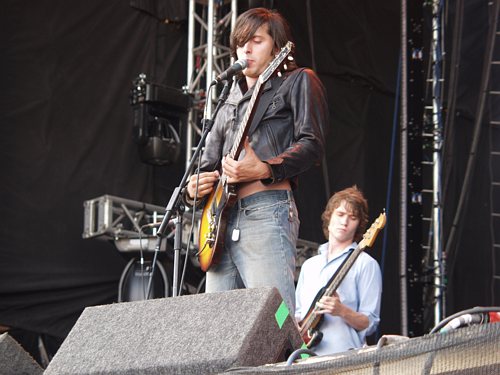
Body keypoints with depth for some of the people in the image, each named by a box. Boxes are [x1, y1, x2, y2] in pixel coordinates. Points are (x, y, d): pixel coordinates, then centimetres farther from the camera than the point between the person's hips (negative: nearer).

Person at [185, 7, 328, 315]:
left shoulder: (298, 81, 9)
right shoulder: (231, 102, 29)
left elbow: (312, 144, -5)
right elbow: (209, 163, 30)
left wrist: (264, 170, -20)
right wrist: (195, 187, 6)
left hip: (267, 212, -7)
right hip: (223, 222, 8)